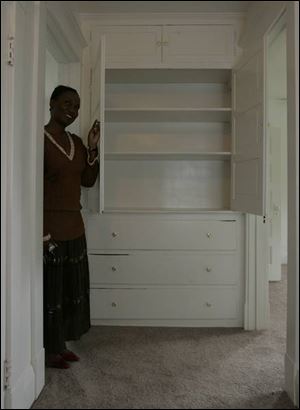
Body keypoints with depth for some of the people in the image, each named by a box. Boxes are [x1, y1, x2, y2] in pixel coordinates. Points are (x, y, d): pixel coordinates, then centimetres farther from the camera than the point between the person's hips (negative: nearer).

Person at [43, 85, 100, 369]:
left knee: (72, 289, 15)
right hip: (49, 228, -8)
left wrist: (93, 147, 2)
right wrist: (41, 233, -18)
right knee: (50, 291, 3)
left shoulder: (76, 142, 11)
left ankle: (61, 345, 31)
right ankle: (47, 350, 21)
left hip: (74, 227, 8)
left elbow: (88, 180, 13)